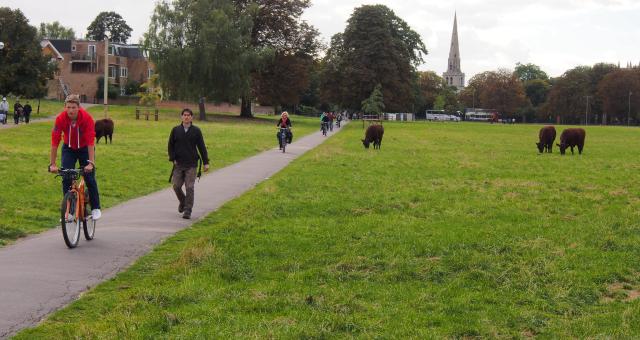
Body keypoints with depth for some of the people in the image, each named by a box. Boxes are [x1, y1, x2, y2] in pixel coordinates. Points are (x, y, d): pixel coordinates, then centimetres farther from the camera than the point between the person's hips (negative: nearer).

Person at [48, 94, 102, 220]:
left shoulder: (87, 118, -30)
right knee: (66, 178, -9)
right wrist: (52, 164, -27)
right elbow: (55, 142, -25)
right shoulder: (60, 119, -26)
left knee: (89, 177, -7)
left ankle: (95, 208, 10)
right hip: (68, 149, 1)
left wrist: (91, 163, -38)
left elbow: (90, 142, -32)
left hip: (84, 148, -1)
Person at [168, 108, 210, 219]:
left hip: (191, 164, -2)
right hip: (178, 164, 2)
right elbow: (170, 145, 9)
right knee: (176, 186, -1)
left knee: (189, 187, -7)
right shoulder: (176, 130, 6)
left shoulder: (196, 131, 2)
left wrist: (206, 162, 0)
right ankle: (182, 201, 29)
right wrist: (173, 159, -3)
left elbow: (202, 147, 4)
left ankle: (187, 211, -3)